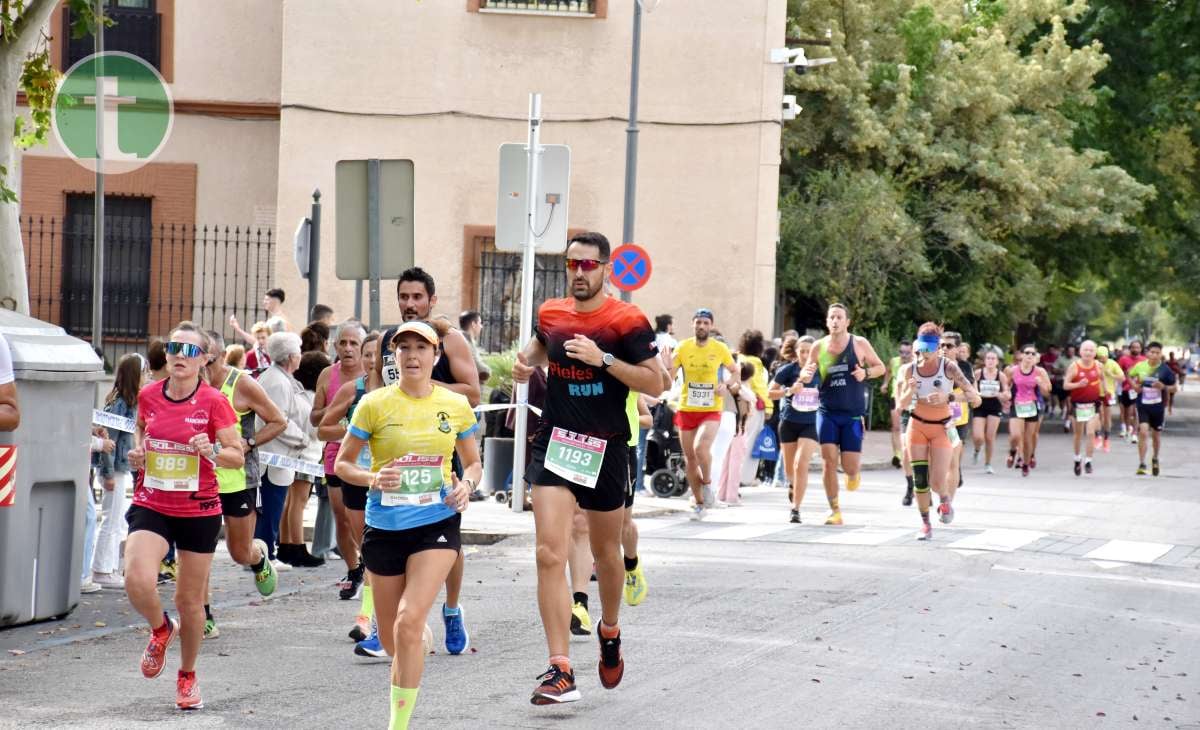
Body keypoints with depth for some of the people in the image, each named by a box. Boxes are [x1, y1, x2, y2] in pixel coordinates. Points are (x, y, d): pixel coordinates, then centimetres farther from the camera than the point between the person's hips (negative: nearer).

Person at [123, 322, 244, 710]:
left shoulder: (214, 401, -8)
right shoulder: (149, 395, 0)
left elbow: (238, 457, -5)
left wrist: (213, 450, -25)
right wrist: (138, 450, 1)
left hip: (199, 510, -1)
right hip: (151, 506, 2)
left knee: (190, 599, 8)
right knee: (138, 582, -22)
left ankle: (187, 677, 32)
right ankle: (161, 629, 13)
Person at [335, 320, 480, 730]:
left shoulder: (456, 405, 2)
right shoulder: (374, 405, -3)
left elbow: (473, 463, 15)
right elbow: (342, 465, 3)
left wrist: (467, 485, -8)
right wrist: (372, 479, -17)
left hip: (437, 523, -1)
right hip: (385, 527, 1)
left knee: (409, 622, -20)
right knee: (392, 641, 10)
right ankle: (420, 638, 49)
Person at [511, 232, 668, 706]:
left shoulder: (627, 321, -7)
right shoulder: (551, 315, 6)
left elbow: (656, 383, -10)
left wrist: (603, 359, -19)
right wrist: (526, 365, 6)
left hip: (605, 449, -2)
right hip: (555, 441, 2)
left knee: (605, 553, 15)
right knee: (550, 554, -14)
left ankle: (610, 631, 47)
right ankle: (560, 671, -16)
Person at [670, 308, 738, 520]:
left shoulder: (720, 349, -3)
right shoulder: (682, 348, -2)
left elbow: (734, 372, 13)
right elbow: (668, 379, -2)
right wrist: (667, 365, -22)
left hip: (711, 411, -2)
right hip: (686, 409, 2)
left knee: (701, 447, -26)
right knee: (689, 457, 7)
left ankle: (707, 483, 4)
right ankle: (699, 503, 23)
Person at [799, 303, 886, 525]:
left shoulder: (859, 344, -2)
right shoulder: (819, 347, 3)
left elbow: (880, 367, 8)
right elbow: (805, 375, 9)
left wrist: (866, 372, -13)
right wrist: (806, 375, -15)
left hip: (853, 414, -1)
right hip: (827, 411, 1)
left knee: (850, 466, -6)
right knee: (829, 459, -11)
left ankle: (854, 472, 34)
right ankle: (834, 510, -1)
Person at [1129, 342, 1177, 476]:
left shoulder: (1165, 369, -9)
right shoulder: (1140, 366, -6)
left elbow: (1174, 388, -1)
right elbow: (1130, 376, 15)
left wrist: (1163, 387, -22)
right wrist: (1134, 385, -5)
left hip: (1158, 406, 1)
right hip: (1143, 405, -1)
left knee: (1156, 434, 16)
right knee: (1143, 432, -16)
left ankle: (1155, 459, 42)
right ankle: (1142, 464, -11)